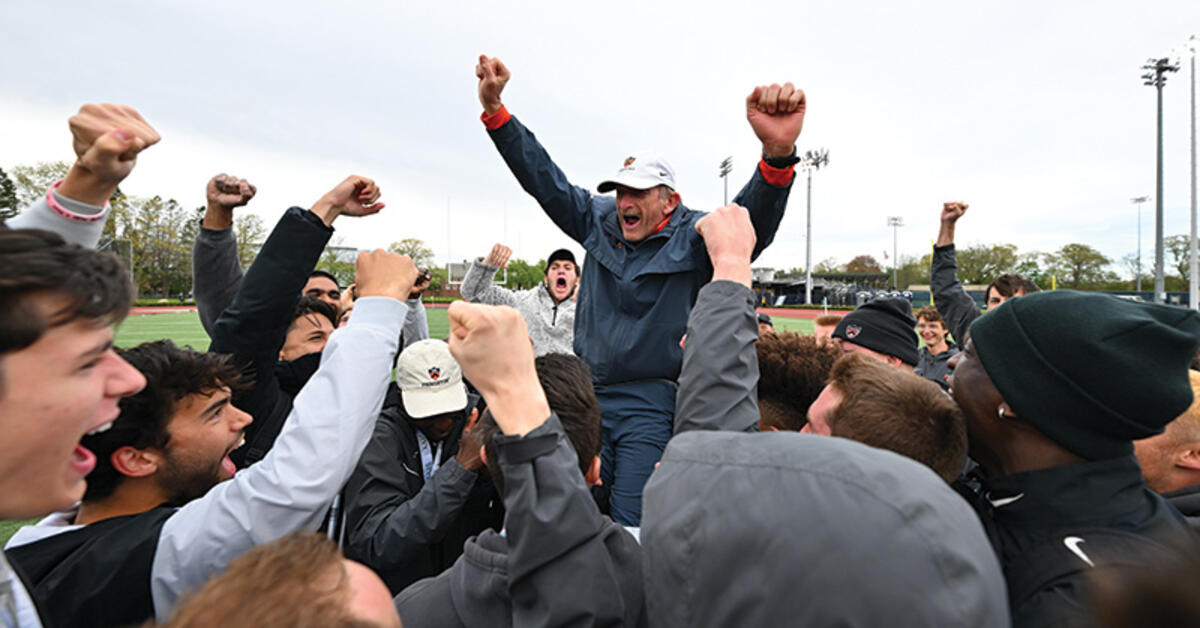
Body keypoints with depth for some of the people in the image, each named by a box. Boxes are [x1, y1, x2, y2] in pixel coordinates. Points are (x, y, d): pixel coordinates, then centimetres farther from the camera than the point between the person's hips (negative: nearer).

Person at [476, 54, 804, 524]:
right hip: (588, 394, 5)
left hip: (650, 406, -5)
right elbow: (544, 179, 7)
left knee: (631, 526, -1)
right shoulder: (599, 222, 6)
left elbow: (750, 222, -26)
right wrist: (495, 110, 1)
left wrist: (778, 154, -47)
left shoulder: (693, 237, -8)